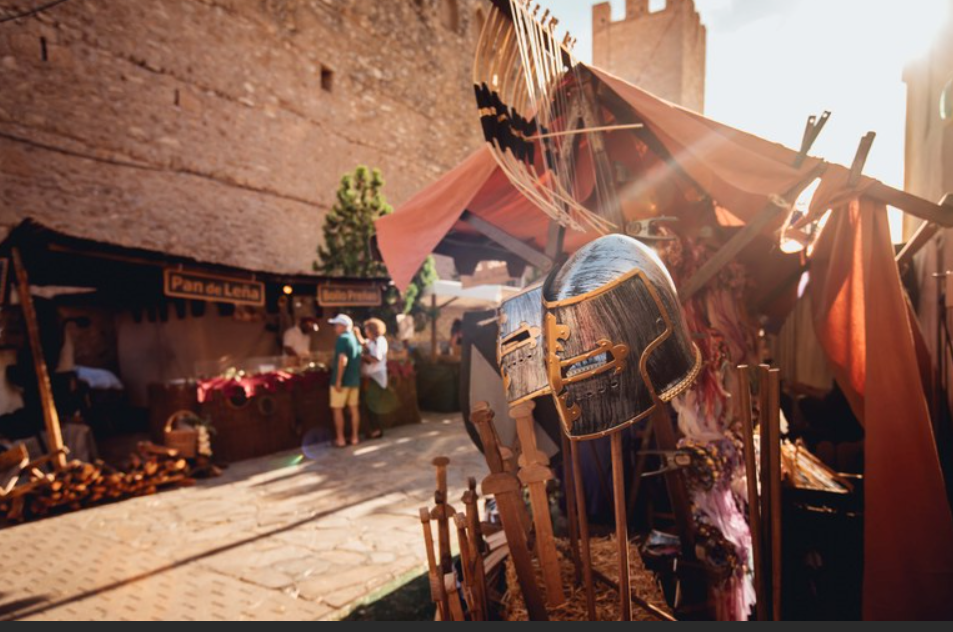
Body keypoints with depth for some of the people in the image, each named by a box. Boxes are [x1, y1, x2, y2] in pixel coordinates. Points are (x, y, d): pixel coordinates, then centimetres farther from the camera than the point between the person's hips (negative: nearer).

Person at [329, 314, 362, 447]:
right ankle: (355, 437, 14)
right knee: (354, 408, 10)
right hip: (355, 379, 8)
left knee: (337, 409, 2)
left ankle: (340, 439, 5)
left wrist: (338, 380, -21)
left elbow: (343, 360, -23)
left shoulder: (342, 338, -14)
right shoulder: (355, 338, 12)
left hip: (342, 380, -8)